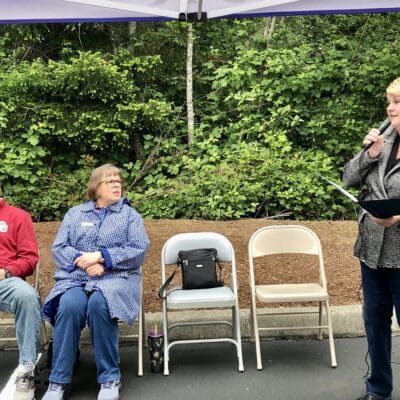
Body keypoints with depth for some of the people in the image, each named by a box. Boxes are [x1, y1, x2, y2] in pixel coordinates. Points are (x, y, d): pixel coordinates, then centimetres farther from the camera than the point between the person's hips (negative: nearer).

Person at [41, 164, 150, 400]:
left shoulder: (130, 215, 12)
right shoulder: (74, 214, 18)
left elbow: (139, 251, -2)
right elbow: (59, 248, 8)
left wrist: (100, 256, -11)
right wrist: (84, 261, -12)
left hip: (116, 277, -1)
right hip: (76, 277, 2)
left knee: (99, 304, -35)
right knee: (69, 306, -32)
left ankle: (110, 378, -21)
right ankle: (59, 381, -19)